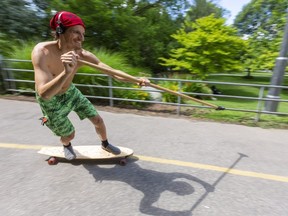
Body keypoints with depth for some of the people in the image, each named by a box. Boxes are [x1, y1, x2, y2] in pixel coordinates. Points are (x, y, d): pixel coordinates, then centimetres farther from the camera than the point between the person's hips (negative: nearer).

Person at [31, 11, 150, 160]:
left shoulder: (82, 54, -22)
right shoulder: (42, 51, -33)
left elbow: (113, 71, -24)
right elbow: (44, 94, -41)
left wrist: (135, 79, -38)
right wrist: (66, 72, -56)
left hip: (71, 92, 4)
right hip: (51, 101, -3)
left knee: (97, 119, 6)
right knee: (69, 135, 10)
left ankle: (105, 144, 37)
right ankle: (66, 146, 51)